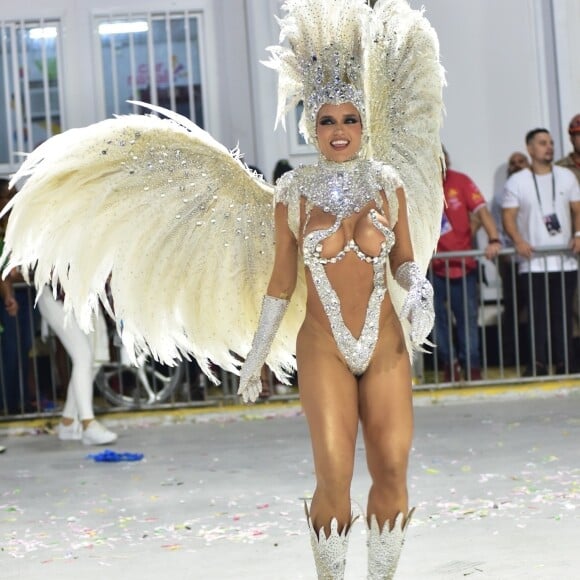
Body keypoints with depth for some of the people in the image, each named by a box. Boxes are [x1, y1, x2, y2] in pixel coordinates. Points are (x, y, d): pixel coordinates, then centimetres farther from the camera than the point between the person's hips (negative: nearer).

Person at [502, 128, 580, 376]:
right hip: (533, 263, -2)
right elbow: (508, 216, -1)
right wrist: (518, 241, -18)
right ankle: (538, 364, -3)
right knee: (538, 316, -7)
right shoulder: (516, 182, 4)